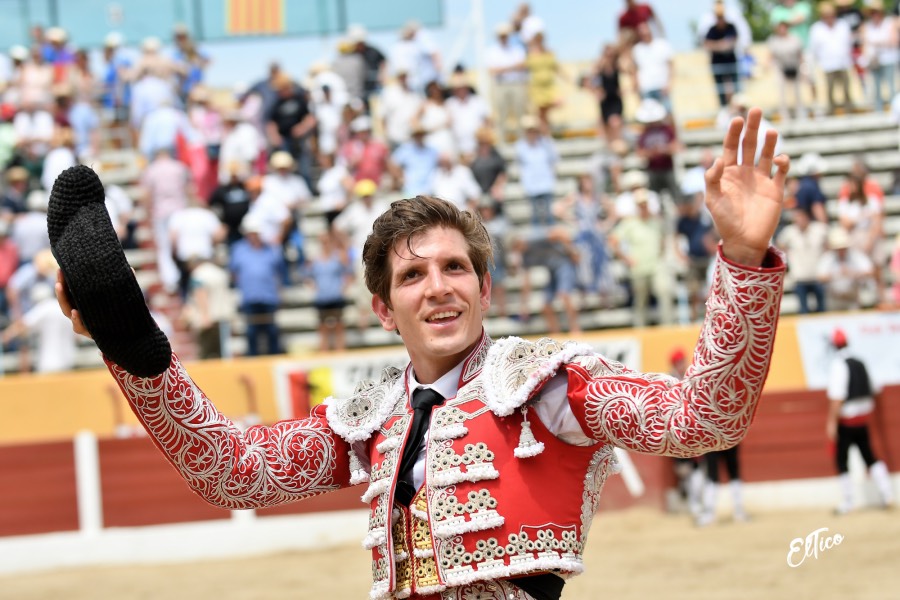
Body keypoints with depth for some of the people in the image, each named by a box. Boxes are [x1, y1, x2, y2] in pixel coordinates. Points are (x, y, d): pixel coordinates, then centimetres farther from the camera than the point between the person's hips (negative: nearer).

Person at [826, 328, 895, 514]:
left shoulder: (838, 364, -14)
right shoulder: (860, 364, 7)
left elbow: (837, 396, -21)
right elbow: (875, 388, 16)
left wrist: (832, 422, -20)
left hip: (846, 420, -7)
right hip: (864, 417, 7)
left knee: (841, 459, 2)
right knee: (869, 455, 13)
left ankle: (847, 502, 1)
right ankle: (887, 493, 4)